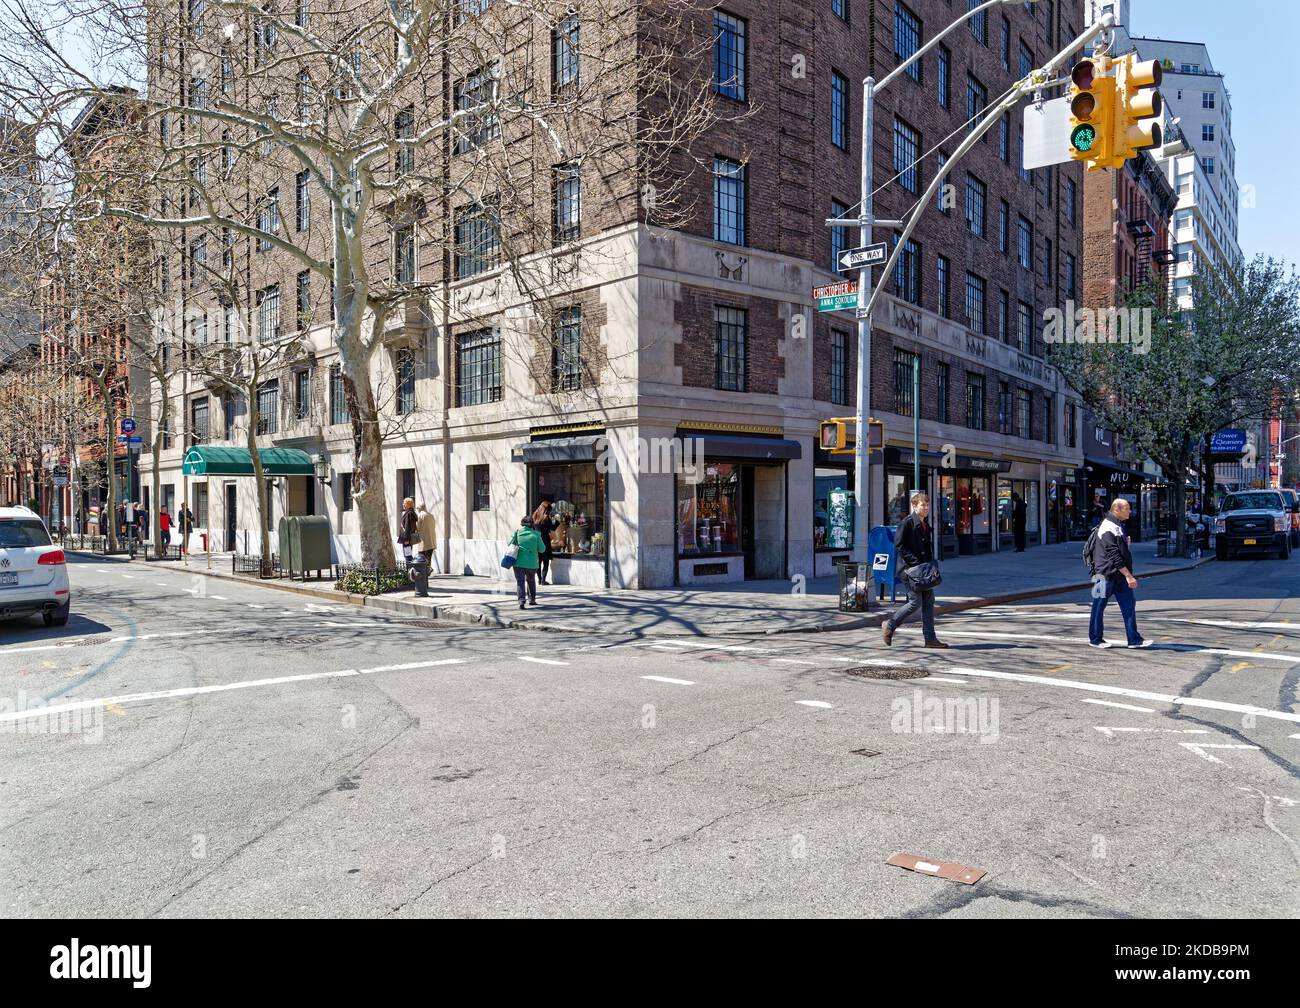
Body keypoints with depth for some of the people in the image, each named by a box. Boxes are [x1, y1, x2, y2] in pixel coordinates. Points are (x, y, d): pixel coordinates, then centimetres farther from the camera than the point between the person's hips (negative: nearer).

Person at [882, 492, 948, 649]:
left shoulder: (926, 524, 15)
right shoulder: (907, 523, -12)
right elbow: (899, 546, -17)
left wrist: (930, 563, 9)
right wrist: (915, 562, -20)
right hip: (909, 569, -9)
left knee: (929, 601, 6)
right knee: (915, 602, -9)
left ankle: (930, 638, 10)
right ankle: (889, 625, 9)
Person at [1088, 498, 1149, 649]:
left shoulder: (1119, 526, 14)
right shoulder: (1108, 529, -18)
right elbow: (1114, 556, -22)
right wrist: (1128, 575, -23)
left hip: (1119, 575, 9)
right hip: (1106, 574, -9)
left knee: (1129, 604, 5)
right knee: (1099, 607, 3)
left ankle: (1134, 640, 7)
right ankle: (1095, 639, 13)